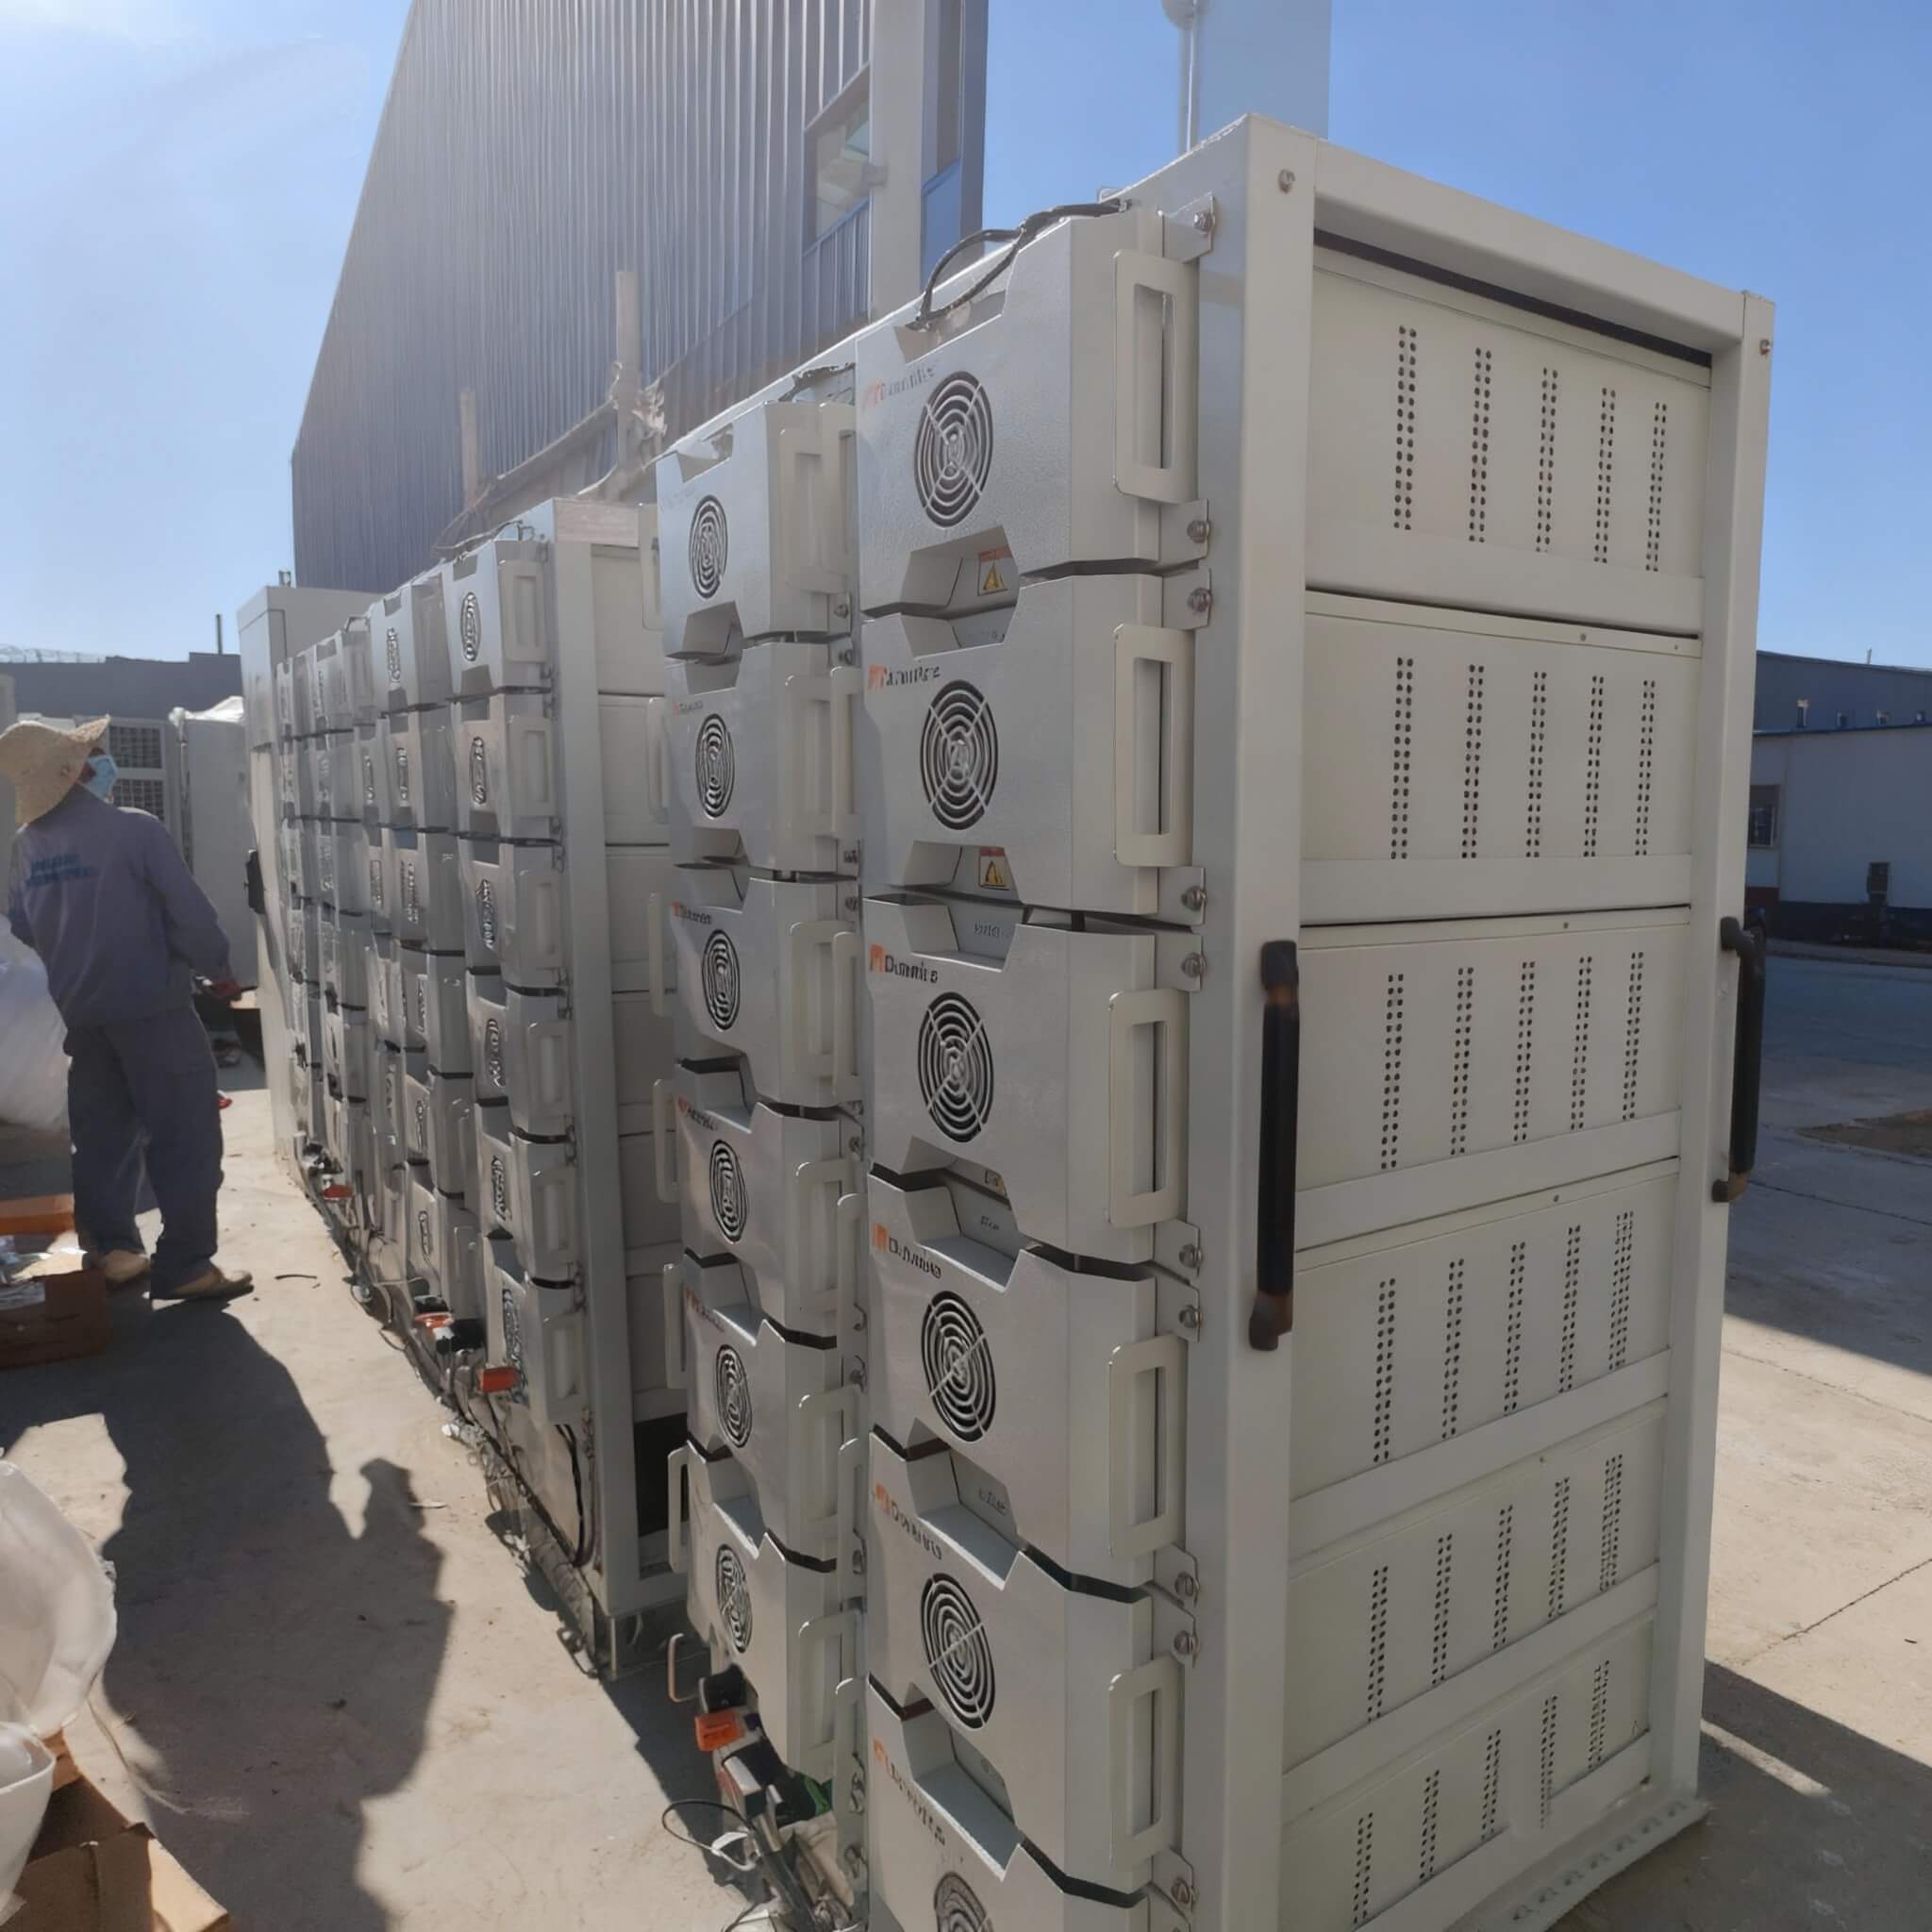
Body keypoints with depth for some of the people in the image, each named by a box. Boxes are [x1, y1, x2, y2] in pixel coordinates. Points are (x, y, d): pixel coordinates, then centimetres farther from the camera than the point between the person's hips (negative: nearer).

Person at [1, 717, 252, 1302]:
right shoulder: (135, 829, -14)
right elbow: (189, 911, -14)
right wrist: (218, 969, 1)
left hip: (73, 1013, 6)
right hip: (149, 1007, -6)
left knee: (102, 1135, 16)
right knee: (185, 1135, -1)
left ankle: (110, 1248, 23)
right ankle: (183, 1264, 0)